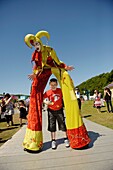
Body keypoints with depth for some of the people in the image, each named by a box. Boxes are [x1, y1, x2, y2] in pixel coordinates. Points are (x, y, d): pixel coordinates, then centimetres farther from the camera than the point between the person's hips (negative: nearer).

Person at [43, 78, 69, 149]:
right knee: (52, 126, 6)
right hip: (51, 111, 0)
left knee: (63, 124, 6)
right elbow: (44, 99, -12)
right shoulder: (47, 92, -9)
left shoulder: (60, 90, -5)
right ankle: (53, 141, 19)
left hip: (59, 110, 0)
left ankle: (66, 139, 22)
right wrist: (46, 102, -31)